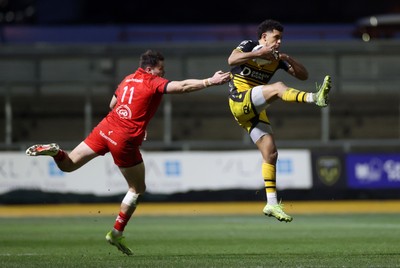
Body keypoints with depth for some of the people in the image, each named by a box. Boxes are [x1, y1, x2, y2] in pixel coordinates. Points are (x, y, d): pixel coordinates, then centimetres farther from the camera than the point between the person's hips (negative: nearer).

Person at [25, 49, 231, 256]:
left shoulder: (128, 79, 17)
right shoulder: (154, 83, -5)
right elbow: (182, 86, -18)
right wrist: (209, 82, -18)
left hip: (105, 128, 6)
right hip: (125, 140, -6)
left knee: (67, 165, 14)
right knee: (138, 189, 12)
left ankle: (55, 151, -18)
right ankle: (117, 233, 13)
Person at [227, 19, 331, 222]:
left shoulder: (276, 58, 17)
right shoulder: (248, 46, 1)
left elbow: (303, 76, 14)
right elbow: (232, 60, -21)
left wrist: (289, 60, -3)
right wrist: (260, 53, -24)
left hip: (254, 111, 7)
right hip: (240, 101, -7)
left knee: (271, 154, -1)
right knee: (277, 87, -29)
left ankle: (272, 203, 1)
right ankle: (315, 98, -54)